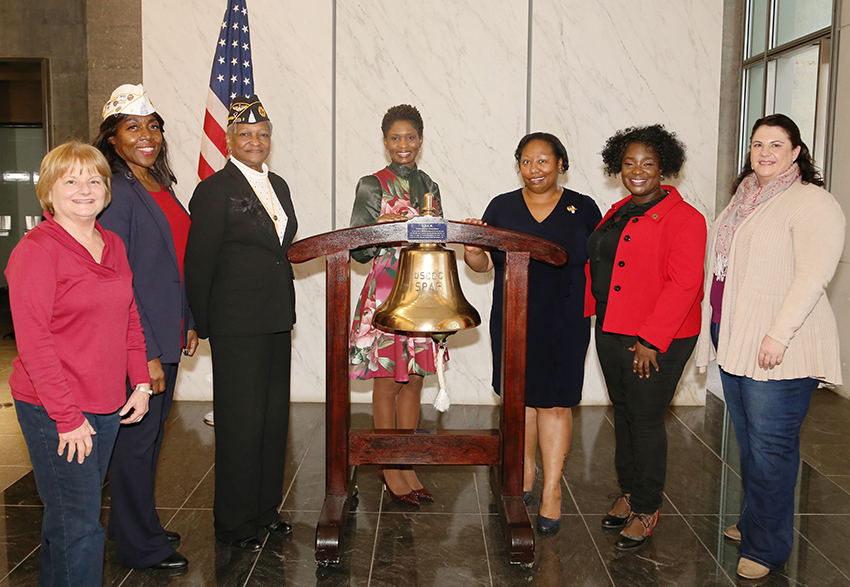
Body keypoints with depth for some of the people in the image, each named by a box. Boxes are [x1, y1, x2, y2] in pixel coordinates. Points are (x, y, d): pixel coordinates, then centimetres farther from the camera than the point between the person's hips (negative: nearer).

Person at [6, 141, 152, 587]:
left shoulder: (112, 245, 10)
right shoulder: (36, 250, -12)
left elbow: (129, 319, 17)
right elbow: (33, 341, -16)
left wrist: (140, 383, 10)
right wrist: (68, 416, -17)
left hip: (107, 405, 7)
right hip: (52, 412, -7)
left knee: (71, 514, 18)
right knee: (77, 524, 0)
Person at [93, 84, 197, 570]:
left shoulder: (161, 187, 12)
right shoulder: (116, 193, -15)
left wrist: (190, 323, 14)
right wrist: (144, 353, -20)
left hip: (166, 336, 9)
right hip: (136, 345, -8)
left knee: (152, 435, 18)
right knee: (136, 439, 4)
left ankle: (139, 525, 35)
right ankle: (141, 547, 19)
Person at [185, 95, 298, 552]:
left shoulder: (278, 185, 13)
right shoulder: (214, 191, -10)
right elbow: (198, 266, -10)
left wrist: (287, 311, 15)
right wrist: (202, 325, -8)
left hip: (277, 322, 8)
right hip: (237, 326, -7)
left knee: (274, 416, 14)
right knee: (240, 421, 1)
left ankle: (265, 508, 30)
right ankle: (234, 523, 16)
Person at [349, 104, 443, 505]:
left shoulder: (429, 187, 13)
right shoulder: (372, 186, -2)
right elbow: (359, 250, -4)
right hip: (385, 294, -5)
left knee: (414, 380, 9)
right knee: (387, 382, 1)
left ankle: (405, 464, 20)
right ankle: (389, 469, 14)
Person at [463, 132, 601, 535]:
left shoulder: (582, 208, 3)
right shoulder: (502, 207, 5)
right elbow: (485, 265, 5)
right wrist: (472, 251, -16)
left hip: (564, 323, -2)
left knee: (554, 403, 0)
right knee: (519, 397, 12)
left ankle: (551, 491, 10)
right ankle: (525, 470, 32)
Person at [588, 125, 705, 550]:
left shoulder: (683, 218, -12)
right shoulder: (618, 213, 13)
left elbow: (683, 284, -19)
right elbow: (596, 265, 19)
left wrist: (651, 340, -22)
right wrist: (584, 309, 9)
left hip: (656, 342, -7)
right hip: (610, 332, 8)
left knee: (645, 420, 0)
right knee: (623, 414, 16)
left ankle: (646, 511, 16)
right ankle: (628, 493, 33)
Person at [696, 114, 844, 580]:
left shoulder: (813, 204, -9)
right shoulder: (743, 198, 16)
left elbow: (812, 276, -18)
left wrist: (779, 335, -23)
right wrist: (717, 327, 18)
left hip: (777, 348, -8)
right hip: (733, 338, 8)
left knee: (771, 445, -2)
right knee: (748, 440, 16)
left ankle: (766, 548, 9)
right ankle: (751, 522, 30)